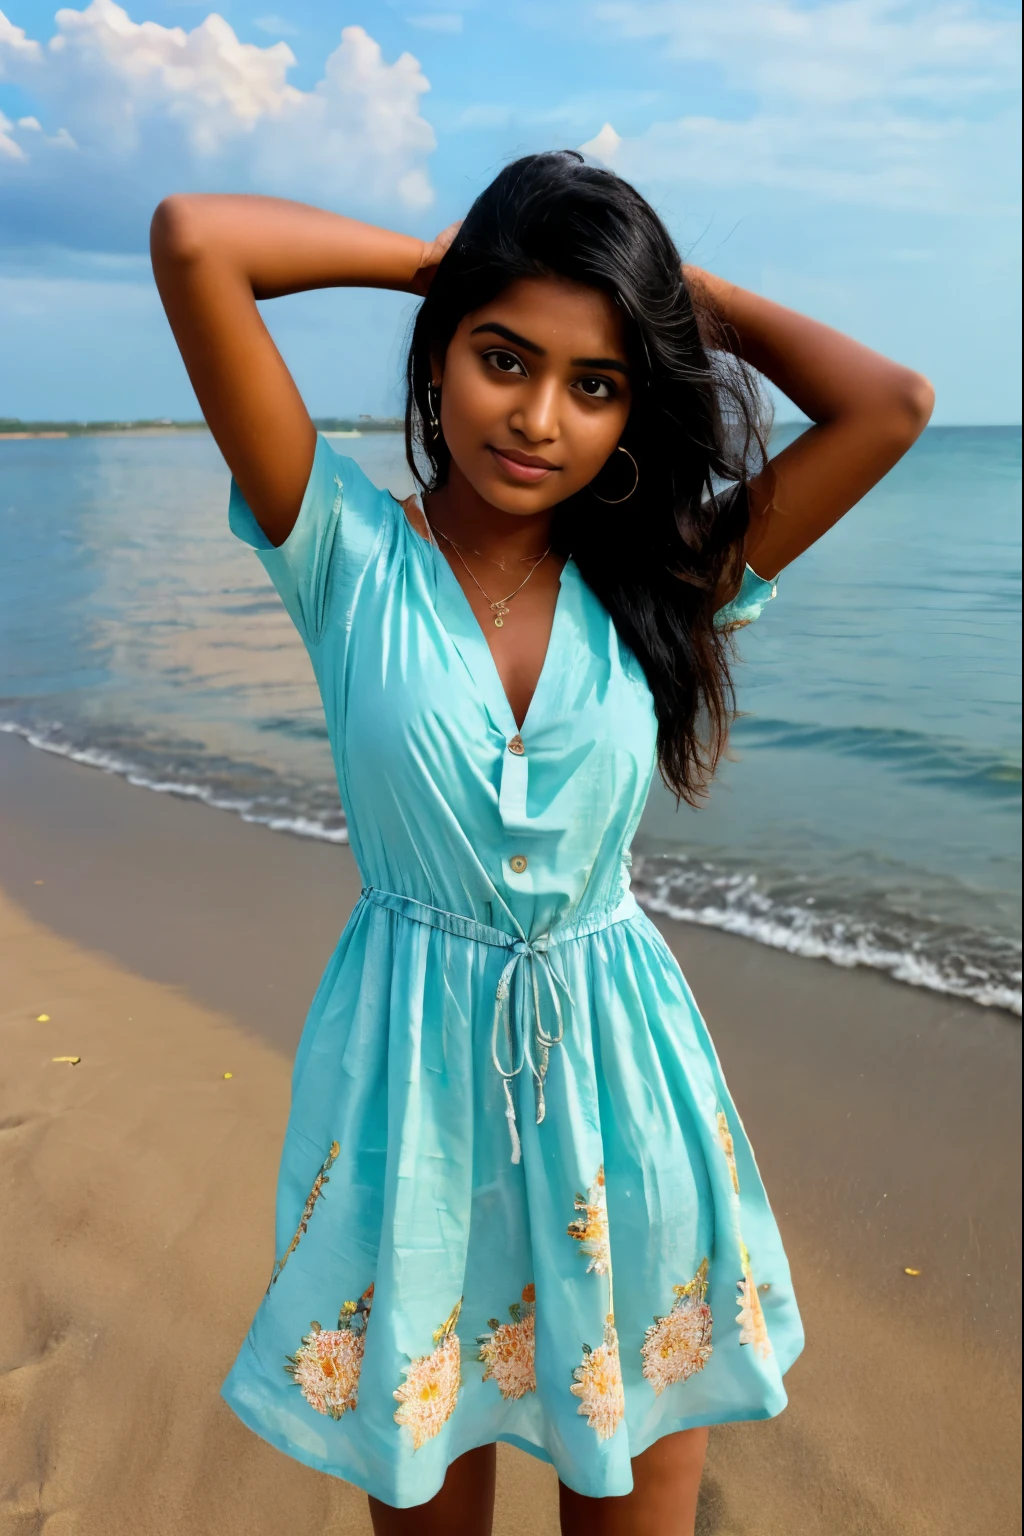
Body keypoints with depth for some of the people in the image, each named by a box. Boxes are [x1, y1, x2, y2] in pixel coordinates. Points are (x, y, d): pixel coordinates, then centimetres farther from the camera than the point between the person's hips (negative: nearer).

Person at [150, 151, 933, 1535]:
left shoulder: (656, 586, -1)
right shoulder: (350, 556, -8)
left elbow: (892, 404, -6)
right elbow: (193, 241, -17)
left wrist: (687, 291, 2)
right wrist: (438, 257, -5)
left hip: (618, 1070, 2)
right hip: (410, 1078, -1)